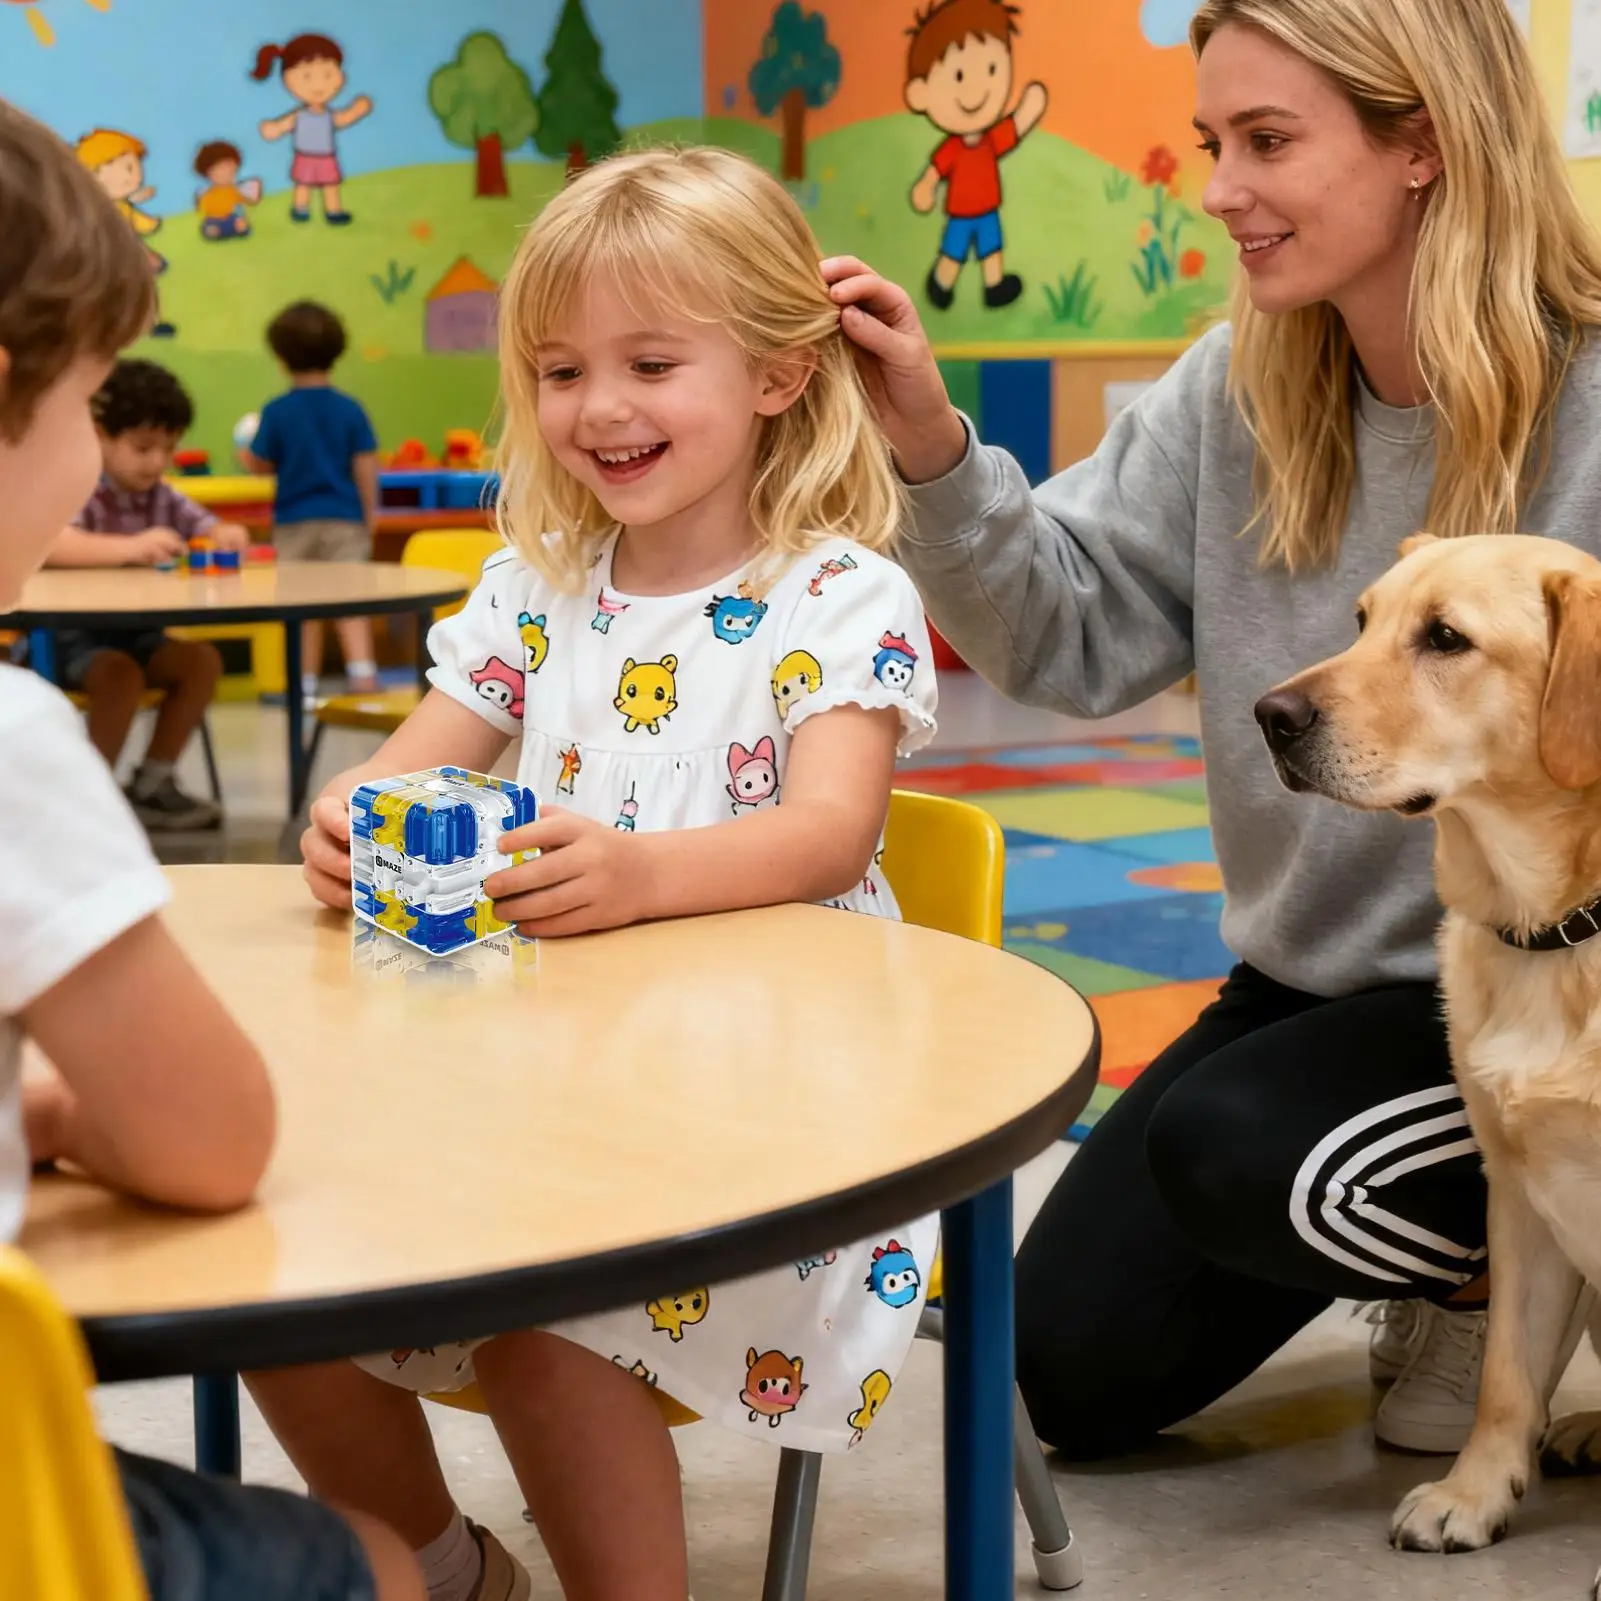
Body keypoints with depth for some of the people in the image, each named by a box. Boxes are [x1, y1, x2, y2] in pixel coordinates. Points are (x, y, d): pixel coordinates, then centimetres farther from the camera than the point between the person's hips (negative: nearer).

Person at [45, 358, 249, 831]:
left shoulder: (165, 499, 5)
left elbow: (213, 532, 6)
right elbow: (49, 545, -33)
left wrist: (229, 538, -22)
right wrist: (131, 547, -46)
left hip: (140, 634, 6)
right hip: (71, 638, -6)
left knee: (202, 659, -17)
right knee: (120, 672, -33)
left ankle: (151, 785, -6)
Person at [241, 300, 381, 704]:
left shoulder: (277, 412, -7)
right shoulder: (349, 409, -4)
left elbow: (261, 464, 0)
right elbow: (365, 468, -4)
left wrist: (245, 453, 22)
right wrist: (369, 516, 7)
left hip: (295, 522, 0)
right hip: (344, 519, 0)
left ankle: (306, 684, 13)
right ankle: (362, 670, -16)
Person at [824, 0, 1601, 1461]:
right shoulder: (1239, 389, -2)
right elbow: (1072, 639, -5)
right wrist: (936, 453, -19)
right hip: (1310, 969, 6)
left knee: (1228, 1149, -32)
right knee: (1076, 1375, 5)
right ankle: (1442, 1251, 29)